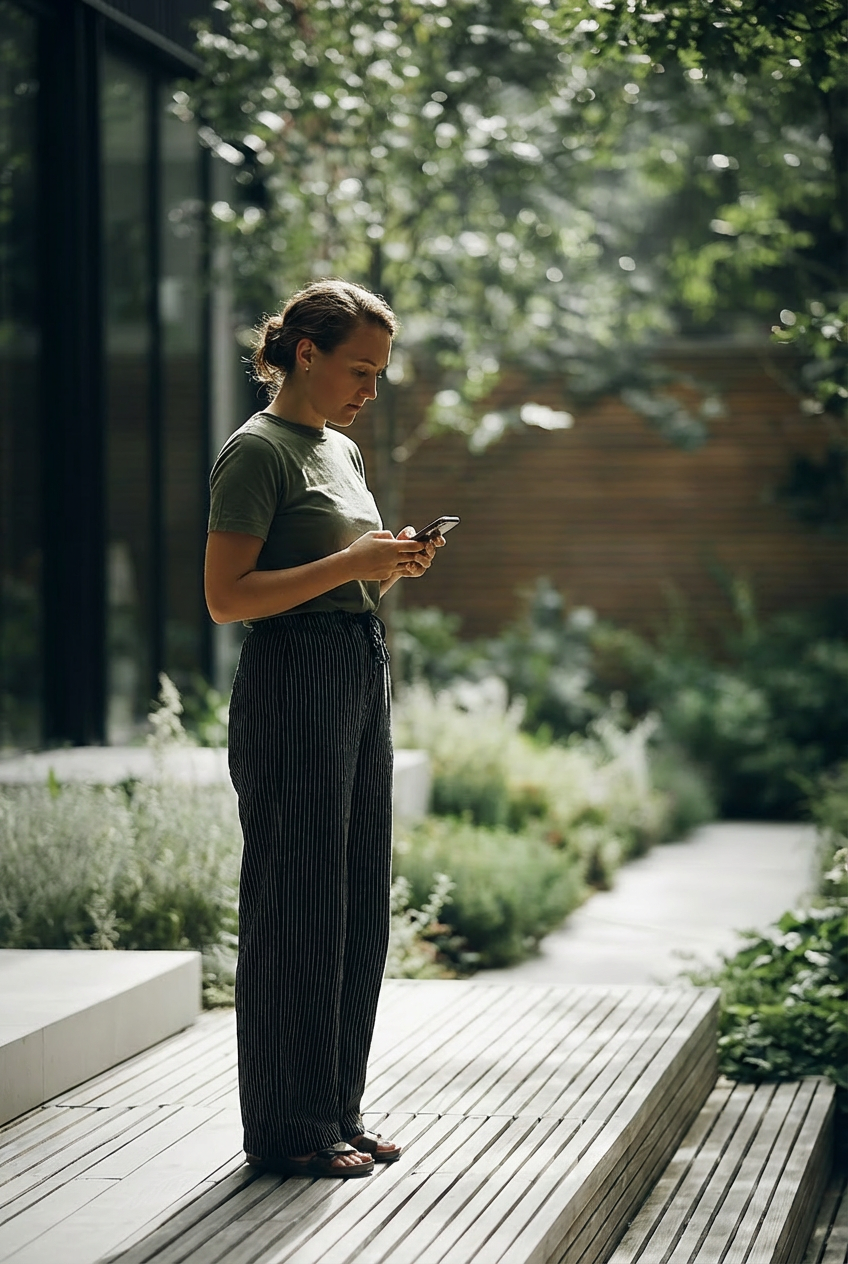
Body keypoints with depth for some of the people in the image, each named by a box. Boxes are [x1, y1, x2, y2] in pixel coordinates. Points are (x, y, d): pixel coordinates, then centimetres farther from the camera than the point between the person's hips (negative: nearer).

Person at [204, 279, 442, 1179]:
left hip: (363, 679, 9)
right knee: (297, 907, -3)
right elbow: (226, 597, -16)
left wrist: (393, 566, 5)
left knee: (359, 907, 11)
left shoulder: (343, 452, 17)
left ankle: (337, 1112, 20)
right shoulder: (258, 451, -9)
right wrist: (350, 564, -18)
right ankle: (289, 1128, 6)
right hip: (293, 682, -9)